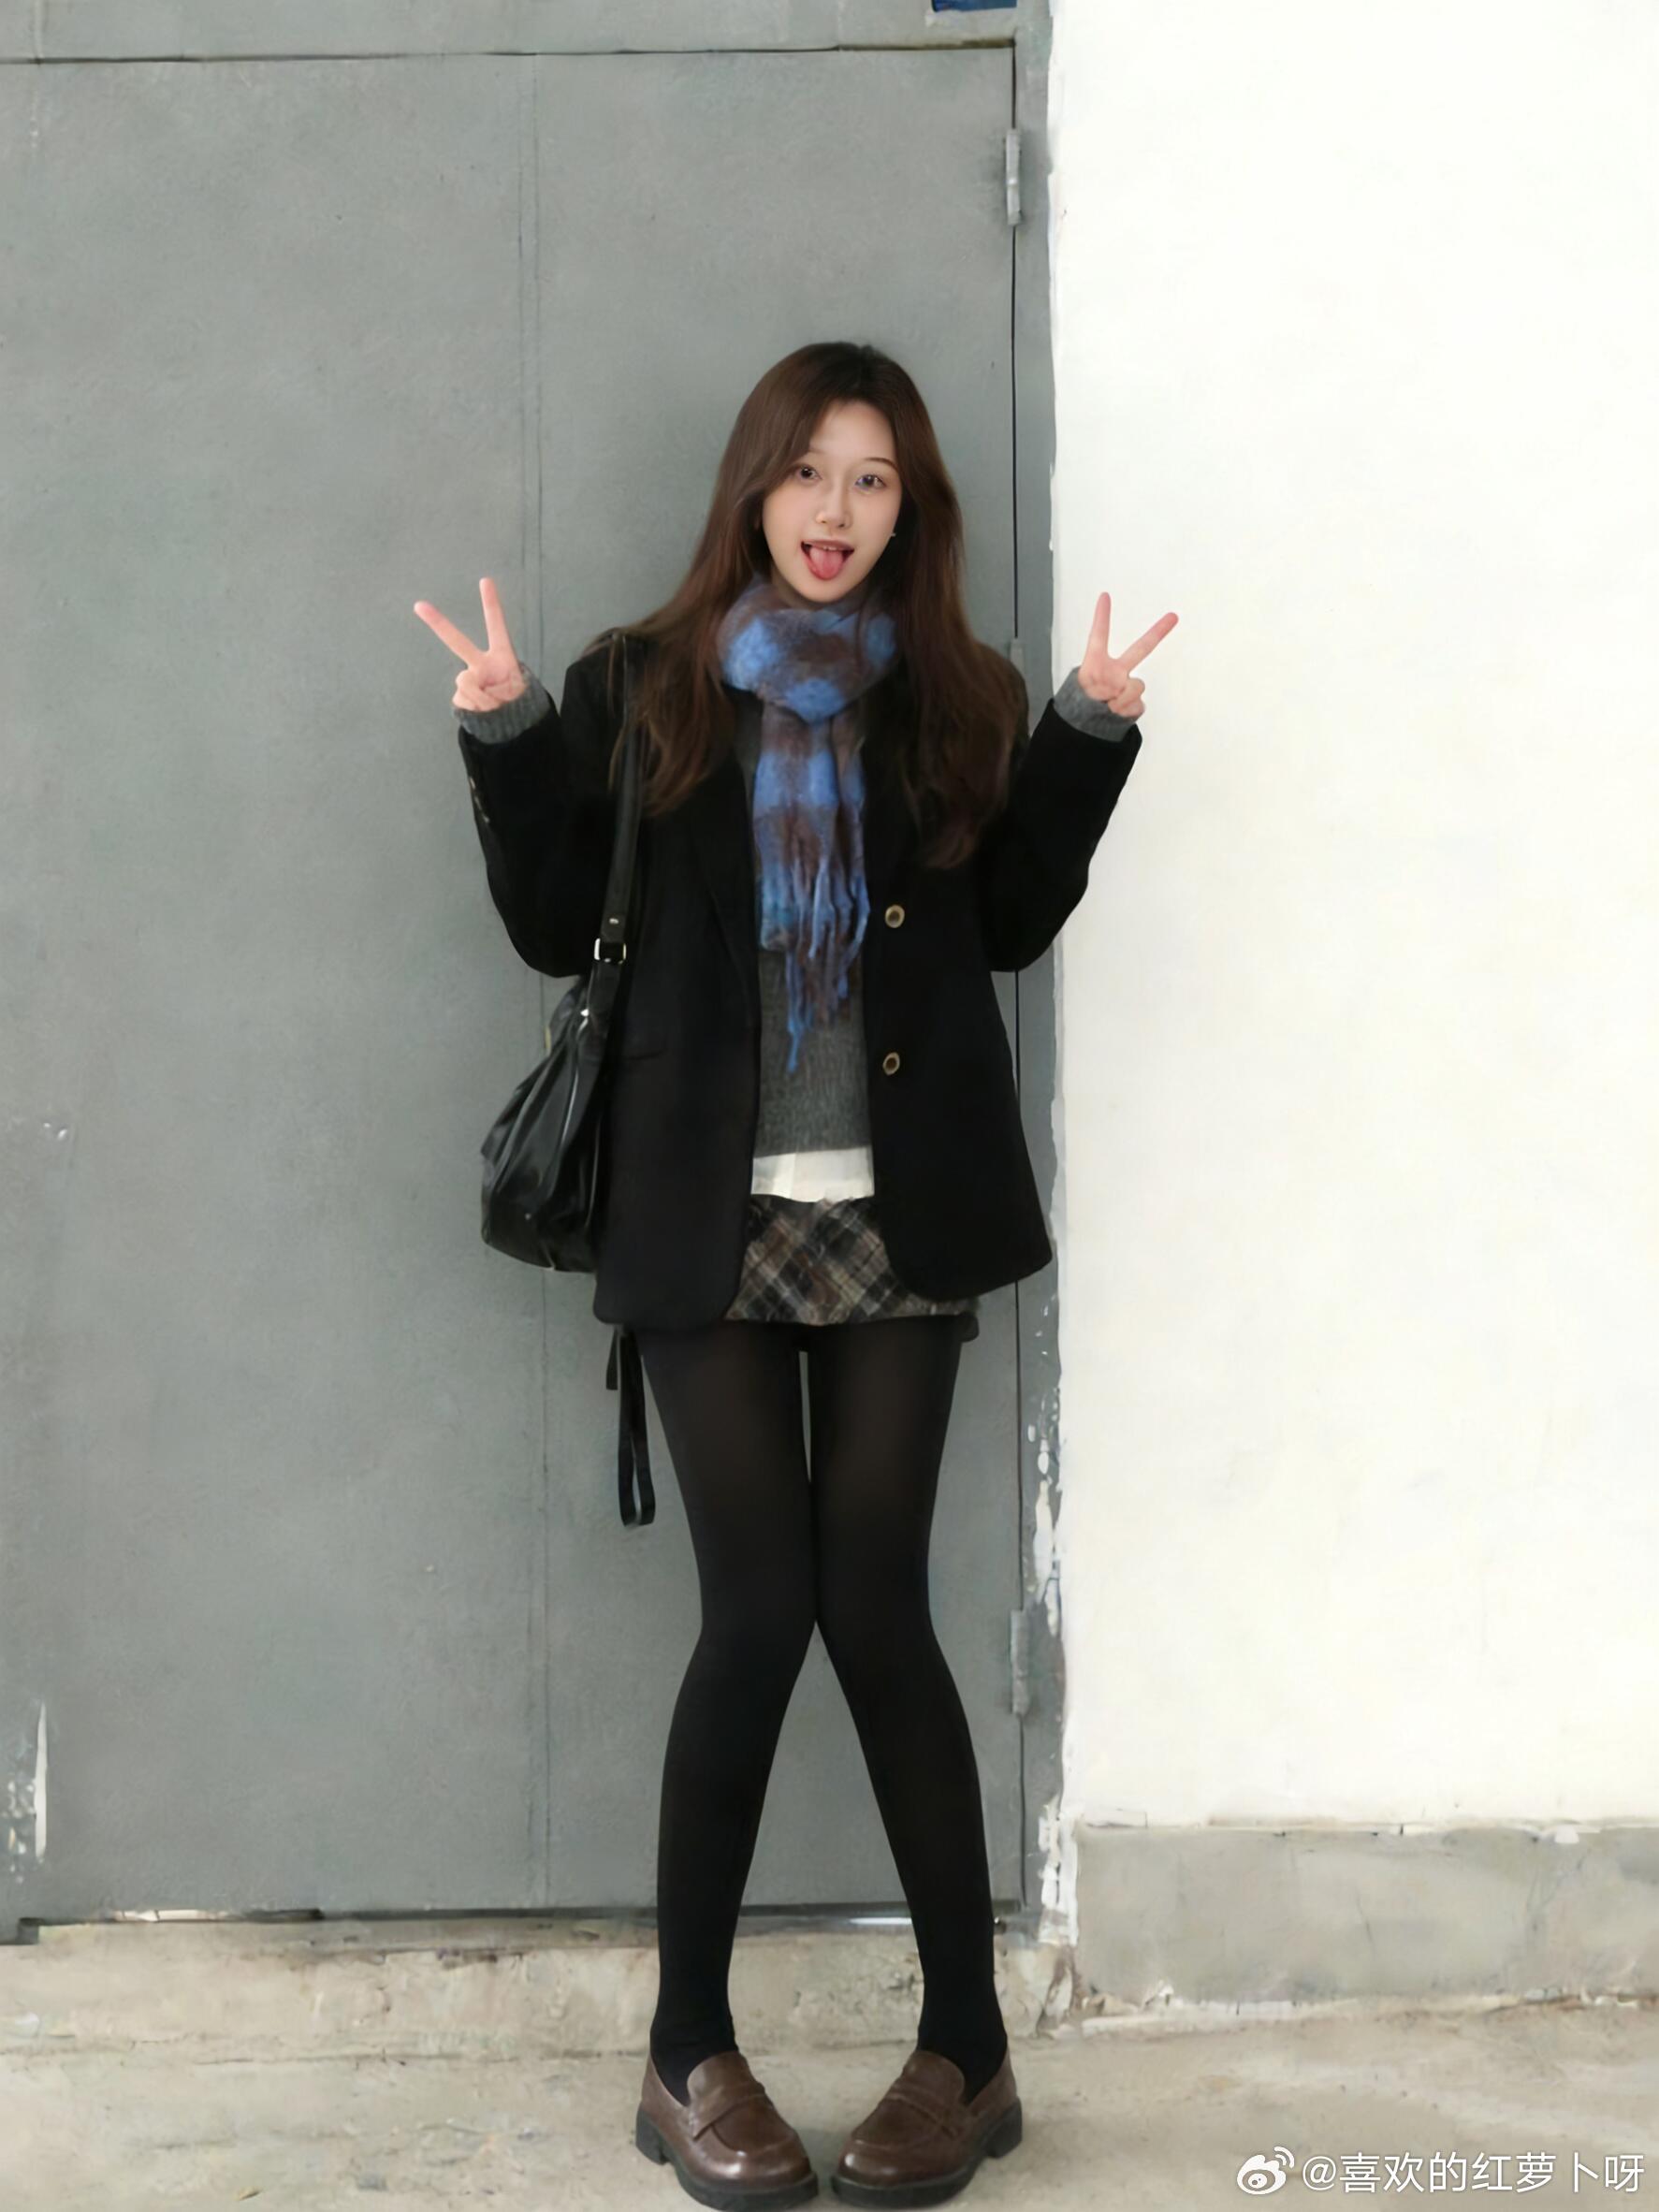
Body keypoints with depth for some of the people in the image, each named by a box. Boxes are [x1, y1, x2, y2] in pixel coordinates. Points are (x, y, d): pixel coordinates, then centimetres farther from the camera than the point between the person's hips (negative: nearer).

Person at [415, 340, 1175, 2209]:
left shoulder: (956, 701, 9)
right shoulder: (643, 686, 6)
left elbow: (1011, 925, 10)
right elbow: (556, 930, 4)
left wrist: (1086, 735, 1)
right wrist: (507, 737, -8)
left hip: (903, 1212, 1)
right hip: (711, 1215, -1)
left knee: (875, 1607, 1)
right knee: (761, 1612, -3)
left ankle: (967, 2050, 16)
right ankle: (689, 2055, 14)